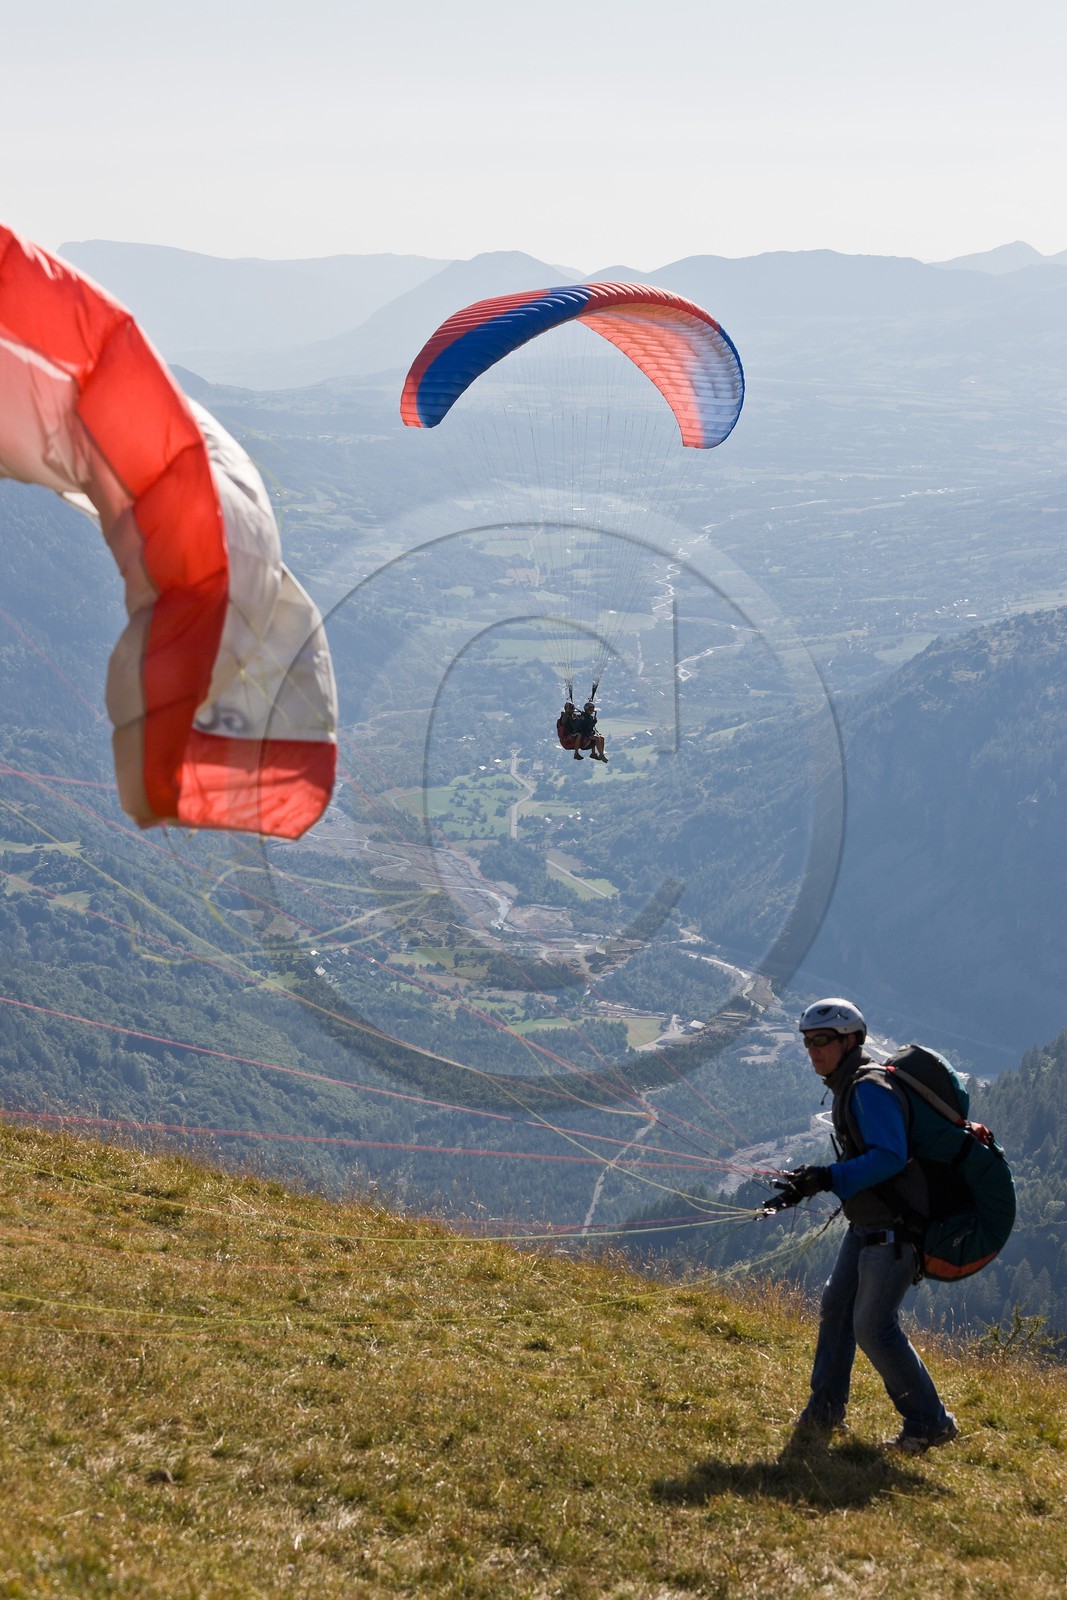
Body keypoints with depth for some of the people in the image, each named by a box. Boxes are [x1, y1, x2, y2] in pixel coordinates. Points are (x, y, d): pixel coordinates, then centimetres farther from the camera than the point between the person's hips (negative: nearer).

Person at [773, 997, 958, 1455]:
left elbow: (890, 1157, -29)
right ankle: (825, 1412, 20)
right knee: (835, 1309, 11)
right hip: (865, 1226, 10)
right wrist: (807, 1184, 14)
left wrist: (826, 1179, -32)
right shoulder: (847, 1089, 12)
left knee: (874, 1327, -8)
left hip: (894, 1229, -10)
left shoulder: (870, 1089, -19)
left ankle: (930, 1422, 3)